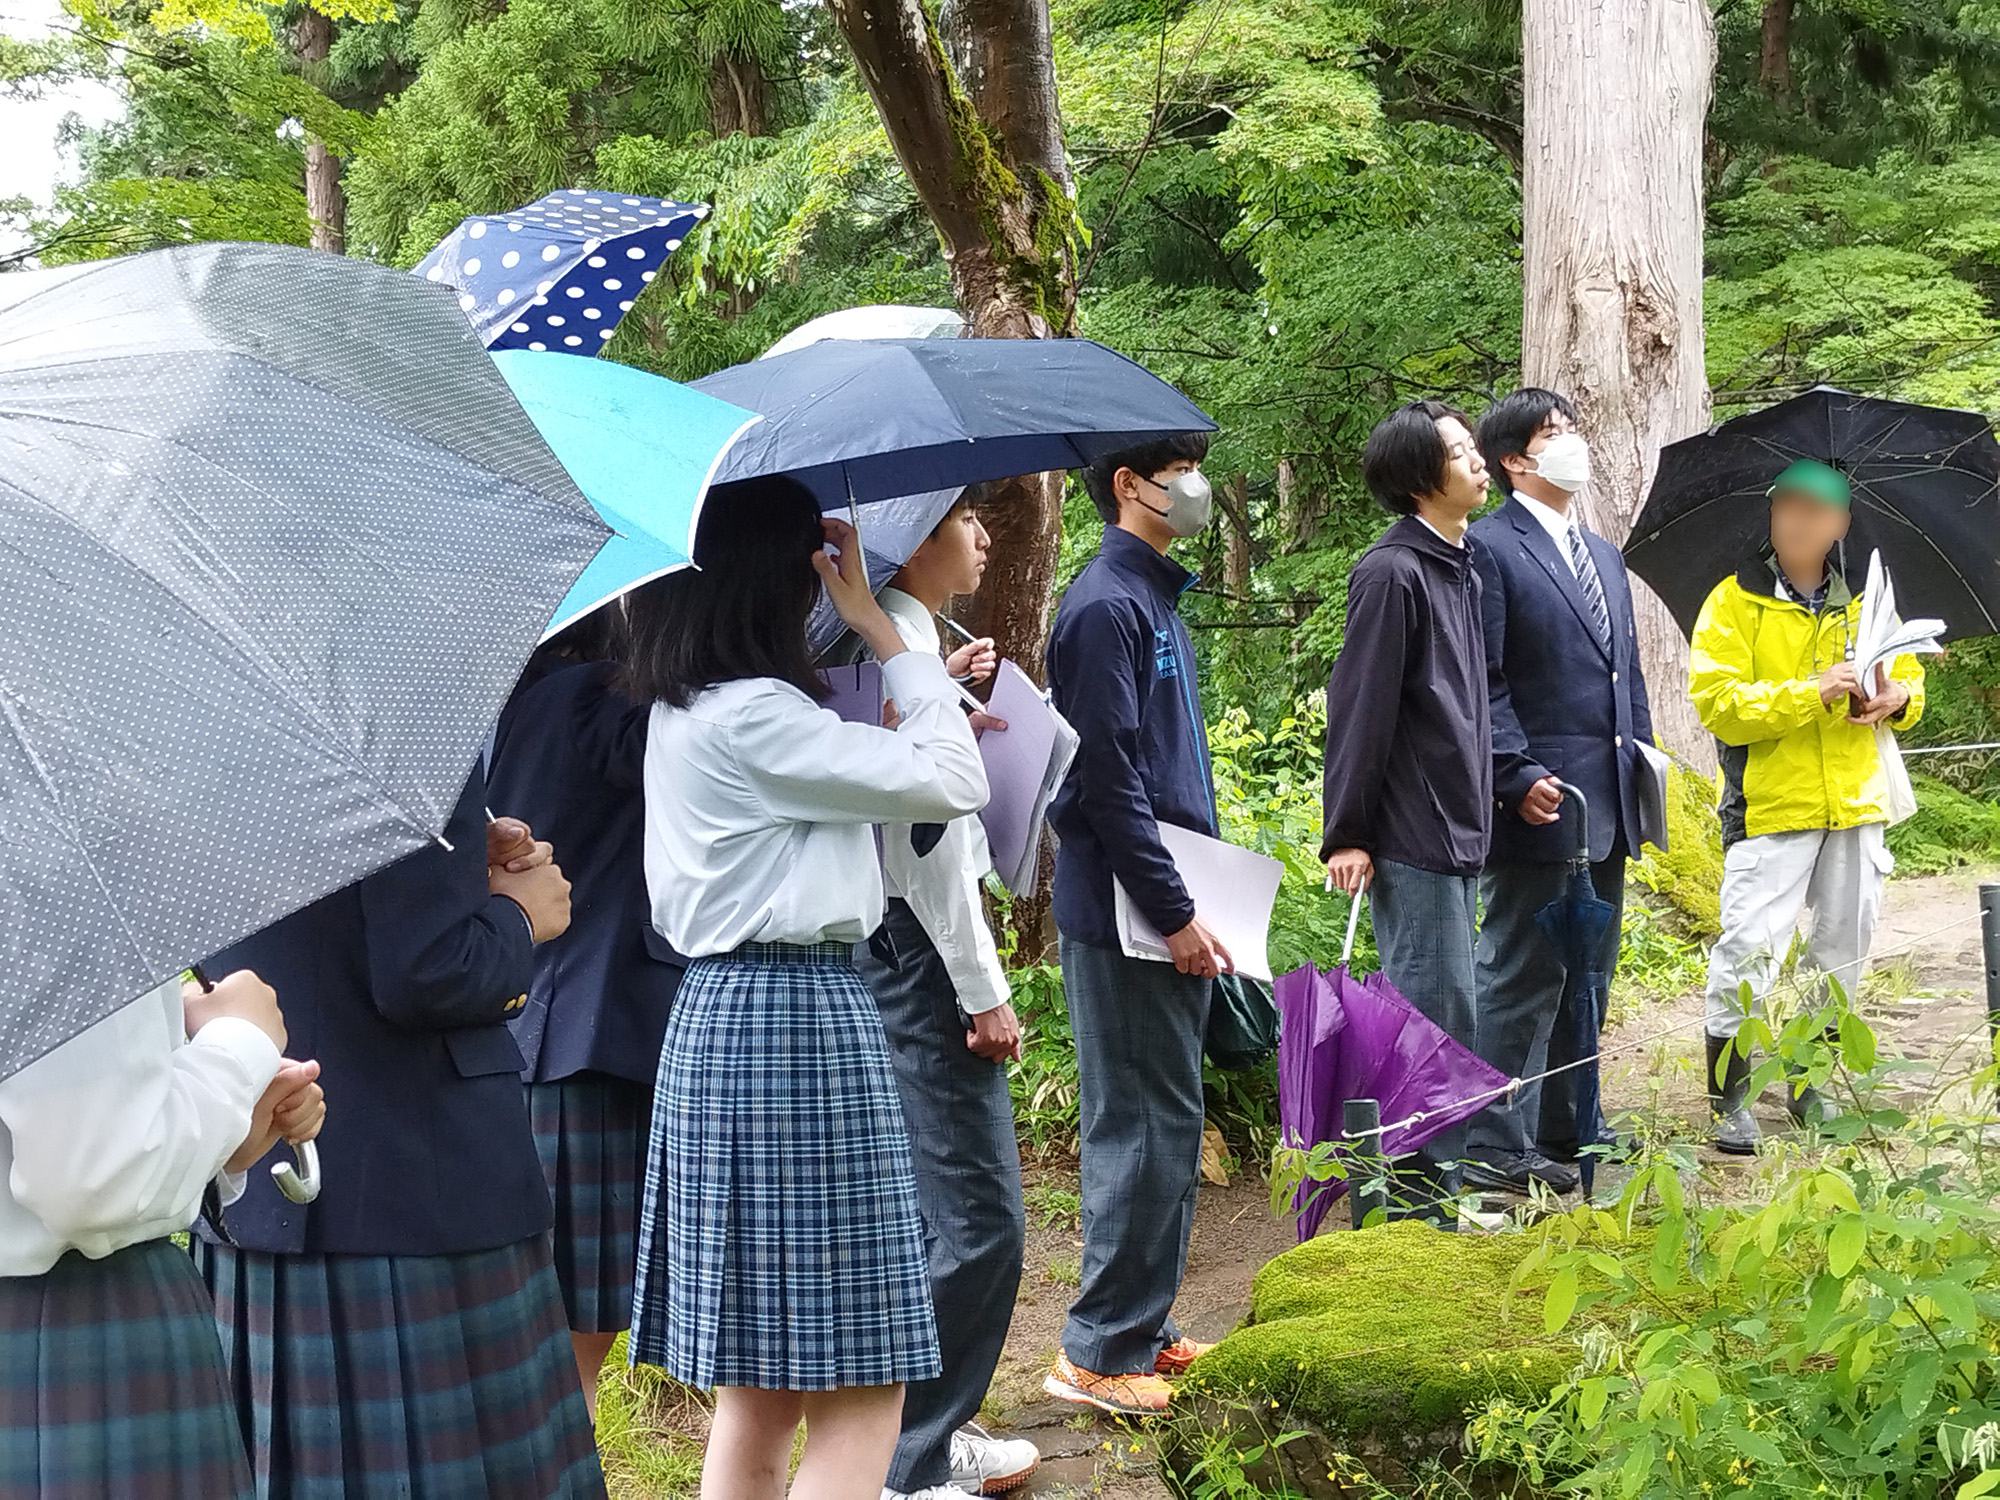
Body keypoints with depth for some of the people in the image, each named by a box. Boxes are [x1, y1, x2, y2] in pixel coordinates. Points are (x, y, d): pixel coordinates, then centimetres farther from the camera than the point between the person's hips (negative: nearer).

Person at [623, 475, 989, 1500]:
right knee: (859, 1384, -3)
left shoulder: (680, 714, 13)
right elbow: (954, 785, -11)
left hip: (719, 1016, 10)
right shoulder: (753, 715, -16)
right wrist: (881, 631, -4)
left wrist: (918, 721, 20)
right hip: (798, 1025, -10)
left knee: (762, 1381, 16)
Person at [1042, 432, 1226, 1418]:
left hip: (1165, 915, 10)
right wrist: (1174, 913, -19)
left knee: (1162, 1121, 15)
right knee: (1146, 1124, -4)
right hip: (1123, 920, -10)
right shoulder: (1107, 606, -15)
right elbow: (1109, 778, -20)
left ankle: (1142, 1326, 25)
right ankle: (1102, 1352, 5)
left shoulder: (1156, 598, 17)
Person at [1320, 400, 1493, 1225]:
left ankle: (1431, 1189, 25)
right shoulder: (1391, 573, -13)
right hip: (1412, 837, -9)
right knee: (1435, 1012, -5)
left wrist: (1501, 787, 18)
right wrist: (1347, 833, -15)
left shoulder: (1463, 569, 15)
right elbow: (1359, 707, -15)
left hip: (1459, 830, 9)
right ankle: (1419, 1208, 4)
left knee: (1440, 1013, 14)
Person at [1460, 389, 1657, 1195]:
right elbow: (1483, 682, -13)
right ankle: (1496, 1151, 4)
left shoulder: (1604, 554, 19)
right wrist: (1520, 778, -19)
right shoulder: (1489, 547, -8)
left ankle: (1561, 1137, 25)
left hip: (1608, 807, 9)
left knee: (1586, 982, 14)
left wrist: (1642, 760, 13)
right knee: (1522, 982, -4)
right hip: (1540, 807, -9)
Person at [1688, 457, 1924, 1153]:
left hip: (1856, 806, 5)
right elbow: (1717, 703, -11)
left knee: (1841, 951, 11)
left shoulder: (1863, 600, 13)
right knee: (1749, 948, -11)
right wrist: (1813, 694, -21)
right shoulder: (1734, 601, -1)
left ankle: (1810, 1083, 26)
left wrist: (1895, 697, -4)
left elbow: (1910, 679, 20)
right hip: (1769, 807, -5)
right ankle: (1729, 1097, -2)